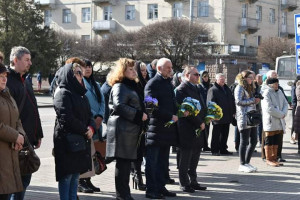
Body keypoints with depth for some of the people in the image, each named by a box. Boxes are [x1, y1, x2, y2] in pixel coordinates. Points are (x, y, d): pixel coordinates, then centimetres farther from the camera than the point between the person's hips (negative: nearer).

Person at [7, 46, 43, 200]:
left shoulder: (24, 81, 19)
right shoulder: (8, 81, -11)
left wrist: (38, 135, 20)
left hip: (28, 140, 9)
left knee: (25, 177, 12)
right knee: (22, 177, -6)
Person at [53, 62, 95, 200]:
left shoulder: (81, 94, 18)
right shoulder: (63, 94, -9)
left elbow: (89, 115, 16)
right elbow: (66, 117, -18)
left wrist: (91, 128, -6)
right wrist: (85, 130, -10)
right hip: (66, 140, -8)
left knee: (75, 176, 10)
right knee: (66, 177, -5)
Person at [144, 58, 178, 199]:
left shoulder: (168, 83, 16)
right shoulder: (152, 84, -10)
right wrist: (170, 116, -16)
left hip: (167, 128, 8)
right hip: (155, 128, -8)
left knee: (163, 160, 12)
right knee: (152, 160, -2)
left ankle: (161, 187, 19)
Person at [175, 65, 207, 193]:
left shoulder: (195, 88, 17)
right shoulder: (182, 89, -12)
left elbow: (201, 106, 22)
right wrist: (200, 123, -15)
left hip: (198, 129, 9)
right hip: (187, 129, -9)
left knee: (194, 159, 14)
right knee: (185, 159, 1)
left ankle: (193, 182, 23)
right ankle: (184, 184, 9)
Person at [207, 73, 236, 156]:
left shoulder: (227, 89, 17)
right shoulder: (212, 90, -7)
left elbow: (232, 101, 21)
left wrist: (233, 111, 14)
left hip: (227, 116, 7)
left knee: (225, 134, 12)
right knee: (216, 134, 0)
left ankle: (223, 149, 20)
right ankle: (215, 150, 6)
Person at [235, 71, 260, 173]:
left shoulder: (250, 88, 22)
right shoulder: (240, 88, -6)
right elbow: (238, 101, -17)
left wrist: (256, 101, 8)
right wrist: (253, 100, -12)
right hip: (244, 118, -9)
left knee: (254, 141, 8)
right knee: (244, 141, -5)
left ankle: (247, 162, 18)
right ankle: (242, 164, 2)